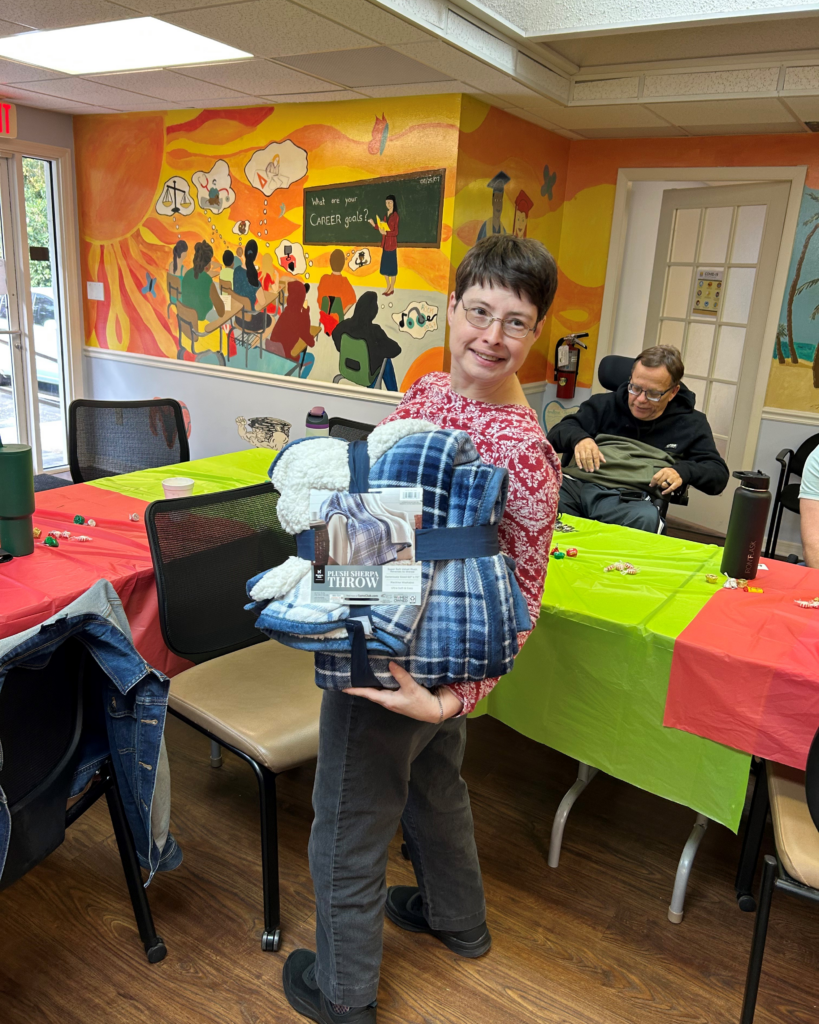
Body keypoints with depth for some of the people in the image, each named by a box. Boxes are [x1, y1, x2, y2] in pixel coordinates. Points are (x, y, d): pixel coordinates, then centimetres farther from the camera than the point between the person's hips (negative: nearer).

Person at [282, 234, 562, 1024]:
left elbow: (519, 602, -19)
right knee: (434, 785, 29)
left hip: (390, 667, -9)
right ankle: (457, 918, 57)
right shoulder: (428, 391, 0)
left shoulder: (523, 452, -24)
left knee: (347, 833, 12)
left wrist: (448, 702, -25)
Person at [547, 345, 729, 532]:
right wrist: (579, 438, -6)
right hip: (574, 482, 1)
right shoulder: (606, 404, 23)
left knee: (647, 519, -40)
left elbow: (719, 474, 16)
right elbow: (557, 432, 18)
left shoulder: (691, 424, 20)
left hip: (629, 500, -1)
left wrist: (683, 471, -6)